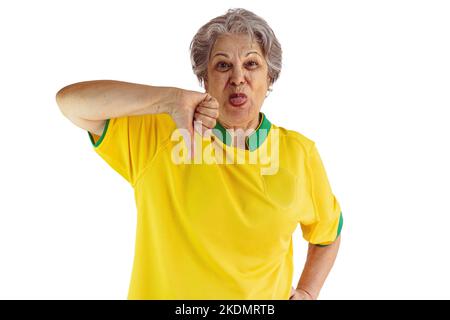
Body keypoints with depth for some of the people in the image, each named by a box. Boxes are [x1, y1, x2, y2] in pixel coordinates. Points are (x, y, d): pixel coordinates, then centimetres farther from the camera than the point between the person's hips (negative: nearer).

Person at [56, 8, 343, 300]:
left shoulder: (299, 153, -8)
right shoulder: (160, 136, -13)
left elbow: (328, 233, 7)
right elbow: (70, 100, -21)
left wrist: (306, 293, -5)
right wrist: (172, 98, -29)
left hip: (265, 300, 1)